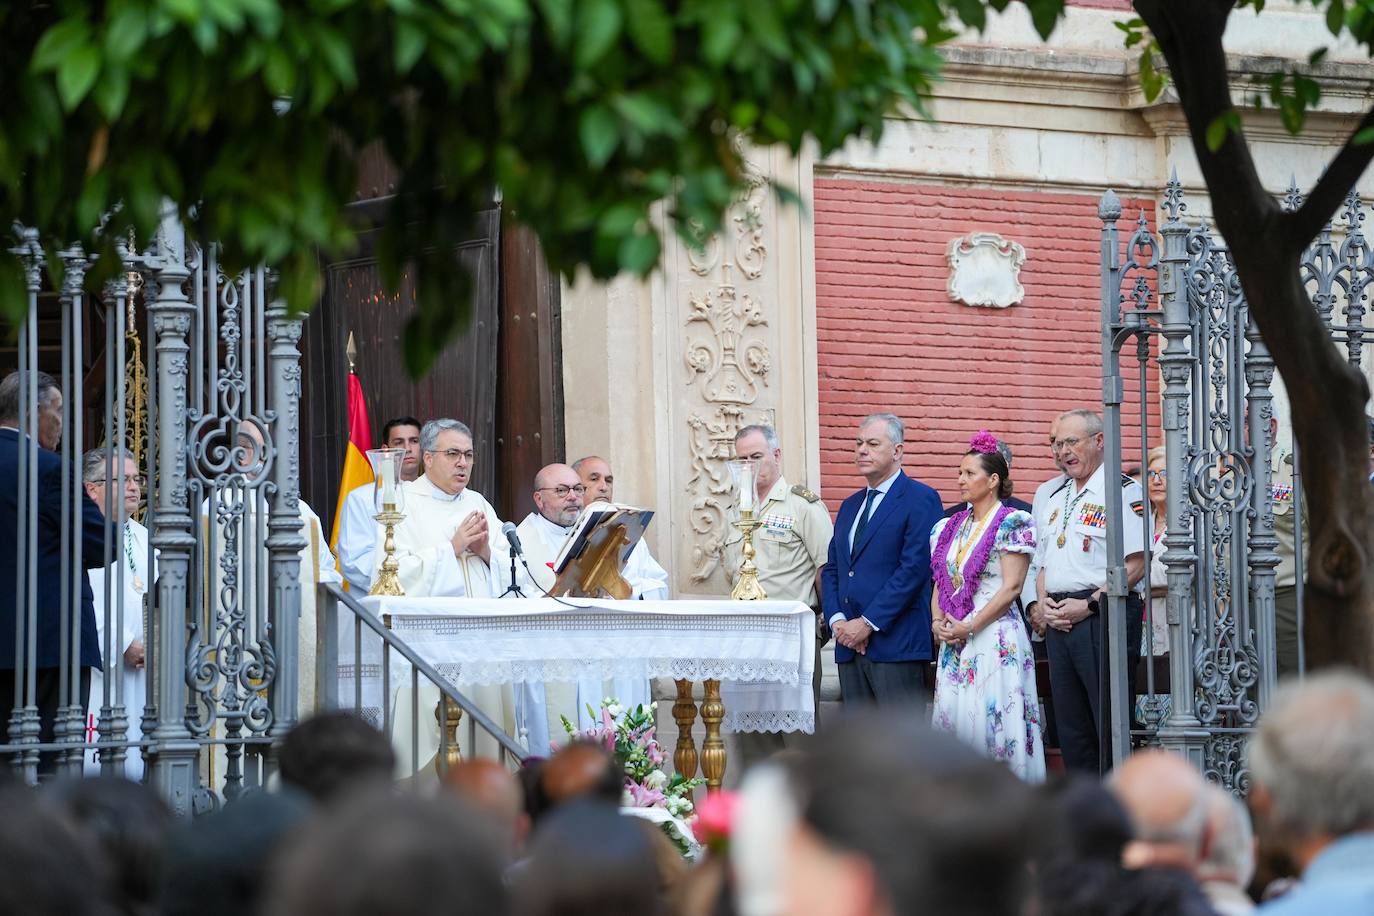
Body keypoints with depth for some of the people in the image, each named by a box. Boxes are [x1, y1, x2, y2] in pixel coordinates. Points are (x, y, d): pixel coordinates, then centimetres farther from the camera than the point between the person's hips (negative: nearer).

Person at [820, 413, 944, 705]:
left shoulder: (921, 499, -4)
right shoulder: (850, 506, 22)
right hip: (850, 646, 7)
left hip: (897, 645, -7)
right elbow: (831, 569, 18)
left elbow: (914, 568, -13)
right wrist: (837, 620, -1)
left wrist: (869, 624, -15)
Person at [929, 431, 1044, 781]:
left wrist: (969, 627, -14)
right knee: (952, 714, 2)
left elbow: (1011, 587, -11)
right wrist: (938, 621, 0)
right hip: (954, 643, 7)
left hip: (995, 637, -7)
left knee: (993, 718, -10)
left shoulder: (1012, 523, -4)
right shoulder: (949, 527, 16)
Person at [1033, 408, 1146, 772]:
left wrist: (1088, 605, -16)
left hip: (1101, 618, -8)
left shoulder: (1121, 491, -6)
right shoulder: (1055, 498, 20)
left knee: (1109, 726, -9)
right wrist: (1043, 604, 4)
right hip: (1058, 621, 8)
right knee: (1070, 726, 10)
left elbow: (1135, 564, -13)